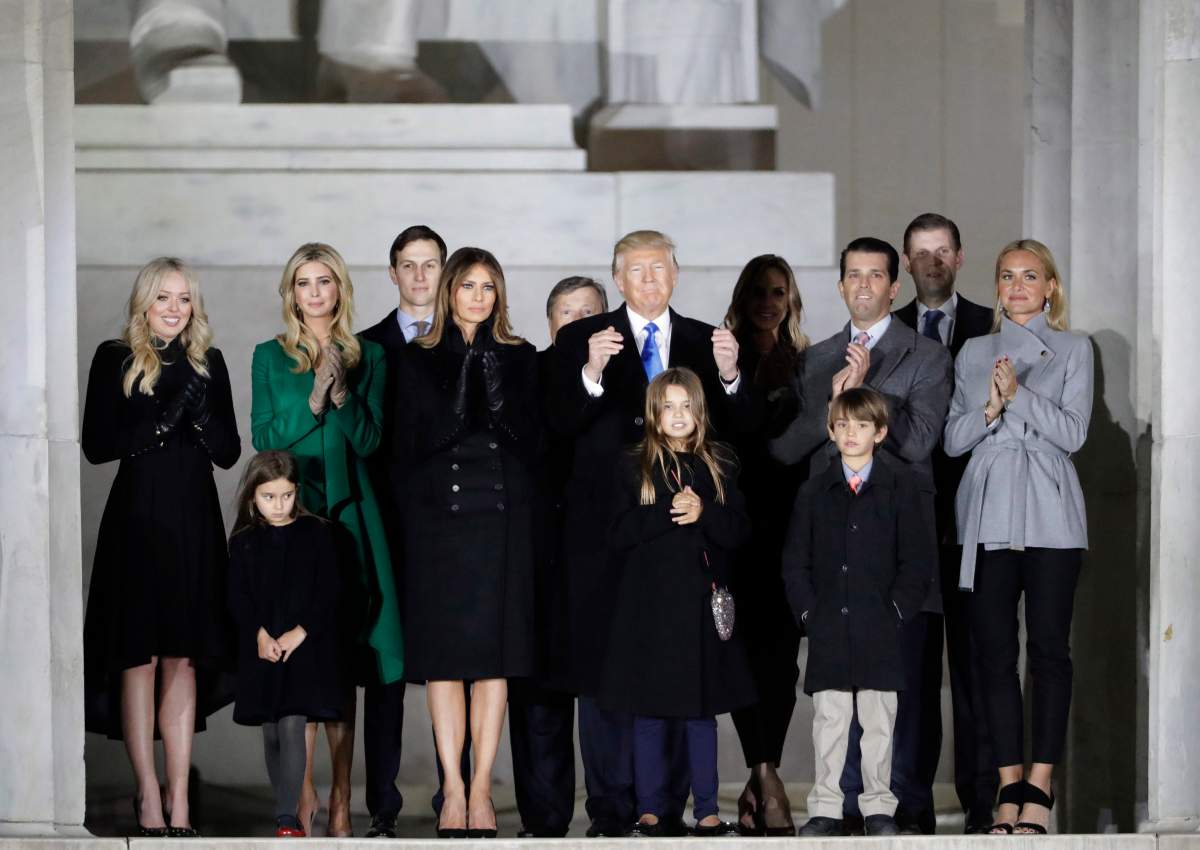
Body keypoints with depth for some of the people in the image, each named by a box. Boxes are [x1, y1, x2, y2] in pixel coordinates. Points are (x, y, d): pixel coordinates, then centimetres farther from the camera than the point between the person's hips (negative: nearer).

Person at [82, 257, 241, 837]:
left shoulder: (208, 363, 10)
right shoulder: (115, 359, 2)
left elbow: (229, 452, 7)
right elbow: (97, 445, -5)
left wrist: (199, 410, -10)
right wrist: (160, 422, -16)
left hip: (195, 522, 3)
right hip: (137, 520, -3)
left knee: (184, 658, 1)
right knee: (140, 656, -3)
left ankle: (179, 798, 2)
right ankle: (149, 795, 1)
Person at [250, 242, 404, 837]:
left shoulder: (367, 357, 10)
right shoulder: (270, 357, 9)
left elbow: (369, 439, 3)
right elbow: (264, 437, 1)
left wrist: (342, 395, -12)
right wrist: (313, 402, -12)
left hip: (349, 512, 1)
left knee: (344, 655, -1)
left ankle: (341, 794, 1)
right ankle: (303, 790, -1)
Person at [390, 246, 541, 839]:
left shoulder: (519, 358, 9)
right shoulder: (418, 361, 7)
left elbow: (534, 443, 2)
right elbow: (408, 446, 2)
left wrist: (498, 391, -9)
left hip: (502, 521, 1)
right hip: (438, 518, 0)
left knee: (495, 656, -2)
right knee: (443, 656, -2)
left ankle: (481, 789, 1)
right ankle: (454, 791, 1)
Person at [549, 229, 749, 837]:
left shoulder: (708, 342, 10)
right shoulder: (581, 340, 4)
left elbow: (732, 431, 2)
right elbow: (560, 422, -8)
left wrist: (728, 377, -17)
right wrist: (591, 373, -25)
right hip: (606, 528, -1)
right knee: (603, 667, -1)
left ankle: (671, 808, 8)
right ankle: (611, 811, 4)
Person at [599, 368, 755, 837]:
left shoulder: (720, 465, 9)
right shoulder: (634, 467, 5)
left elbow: (739, 530, 3)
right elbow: (619, 534, -3)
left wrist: (703, 513, -14)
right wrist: (667, 514, -14)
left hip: (703, 600, 1)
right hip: (650, 601, -1)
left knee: (702, 710, 4)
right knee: (649, 712, 1)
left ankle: (706, 808, 8)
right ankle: (650, 809, 7)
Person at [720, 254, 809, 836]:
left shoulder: (809, 366, 11)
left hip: (790, 524, 1)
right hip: (738, 521, -1)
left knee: (781, 651, -4)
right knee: (745, 647, -8)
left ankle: (759, 787, 1)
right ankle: (766, 780, -8)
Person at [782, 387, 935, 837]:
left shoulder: (902, 487, 4)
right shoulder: (814, 491, 10)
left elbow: (918, 559, 1)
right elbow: (795, 560, 10)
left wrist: (898, 609, -7)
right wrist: (807, 610, -2)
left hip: (880, 628, -1)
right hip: (828, 628, 1)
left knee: (878, 721, 3)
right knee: (829, 719, 3)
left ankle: (878, 807, 10)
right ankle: (825, 807, 7)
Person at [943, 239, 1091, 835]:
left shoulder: (1073, 350, 8)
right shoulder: (975, 353, 15)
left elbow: (1073, 432, -3)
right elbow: (952, 440, 9)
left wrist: (1019, 395, -14)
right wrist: (990, 407, -9)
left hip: (1049, 516, -2)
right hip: (988, 514, 2)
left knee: (1048, 648, -4)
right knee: (995, 651, -1)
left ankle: (1039, 787, -2)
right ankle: (1010, 787, 2)